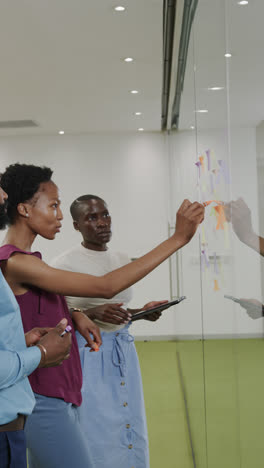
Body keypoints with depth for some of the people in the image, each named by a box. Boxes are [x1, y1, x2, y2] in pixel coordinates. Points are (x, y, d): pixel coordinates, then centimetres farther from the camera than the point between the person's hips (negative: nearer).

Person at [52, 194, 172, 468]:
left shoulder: (122, 260, 9)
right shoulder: (64, 264, -11)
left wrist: (144, 311, 0)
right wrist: (92, 313, -24)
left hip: (123, 354, 6)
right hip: (87, 356, -6)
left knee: (130, 433, 11)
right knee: (97, 437, 0)